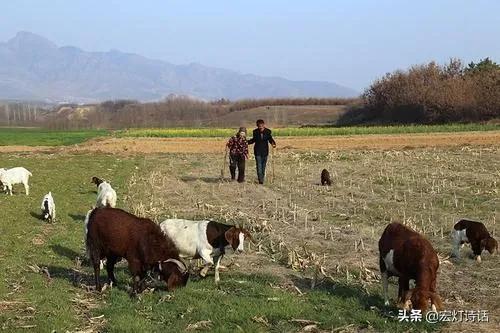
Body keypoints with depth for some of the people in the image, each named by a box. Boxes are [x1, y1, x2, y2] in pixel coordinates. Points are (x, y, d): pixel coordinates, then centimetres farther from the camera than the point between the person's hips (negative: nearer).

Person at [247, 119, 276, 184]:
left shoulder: (268, 131, -6)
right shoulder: (255, 132, -4)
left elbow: (270, 139, 4)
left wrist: (273, 143, -16)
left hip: (265, 151, 1)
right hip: (257, 152, -1)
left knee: (263, 166, 10)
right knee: (259, 166, -10)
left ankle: (262, 178, 23)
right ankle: (260, 180, -14)